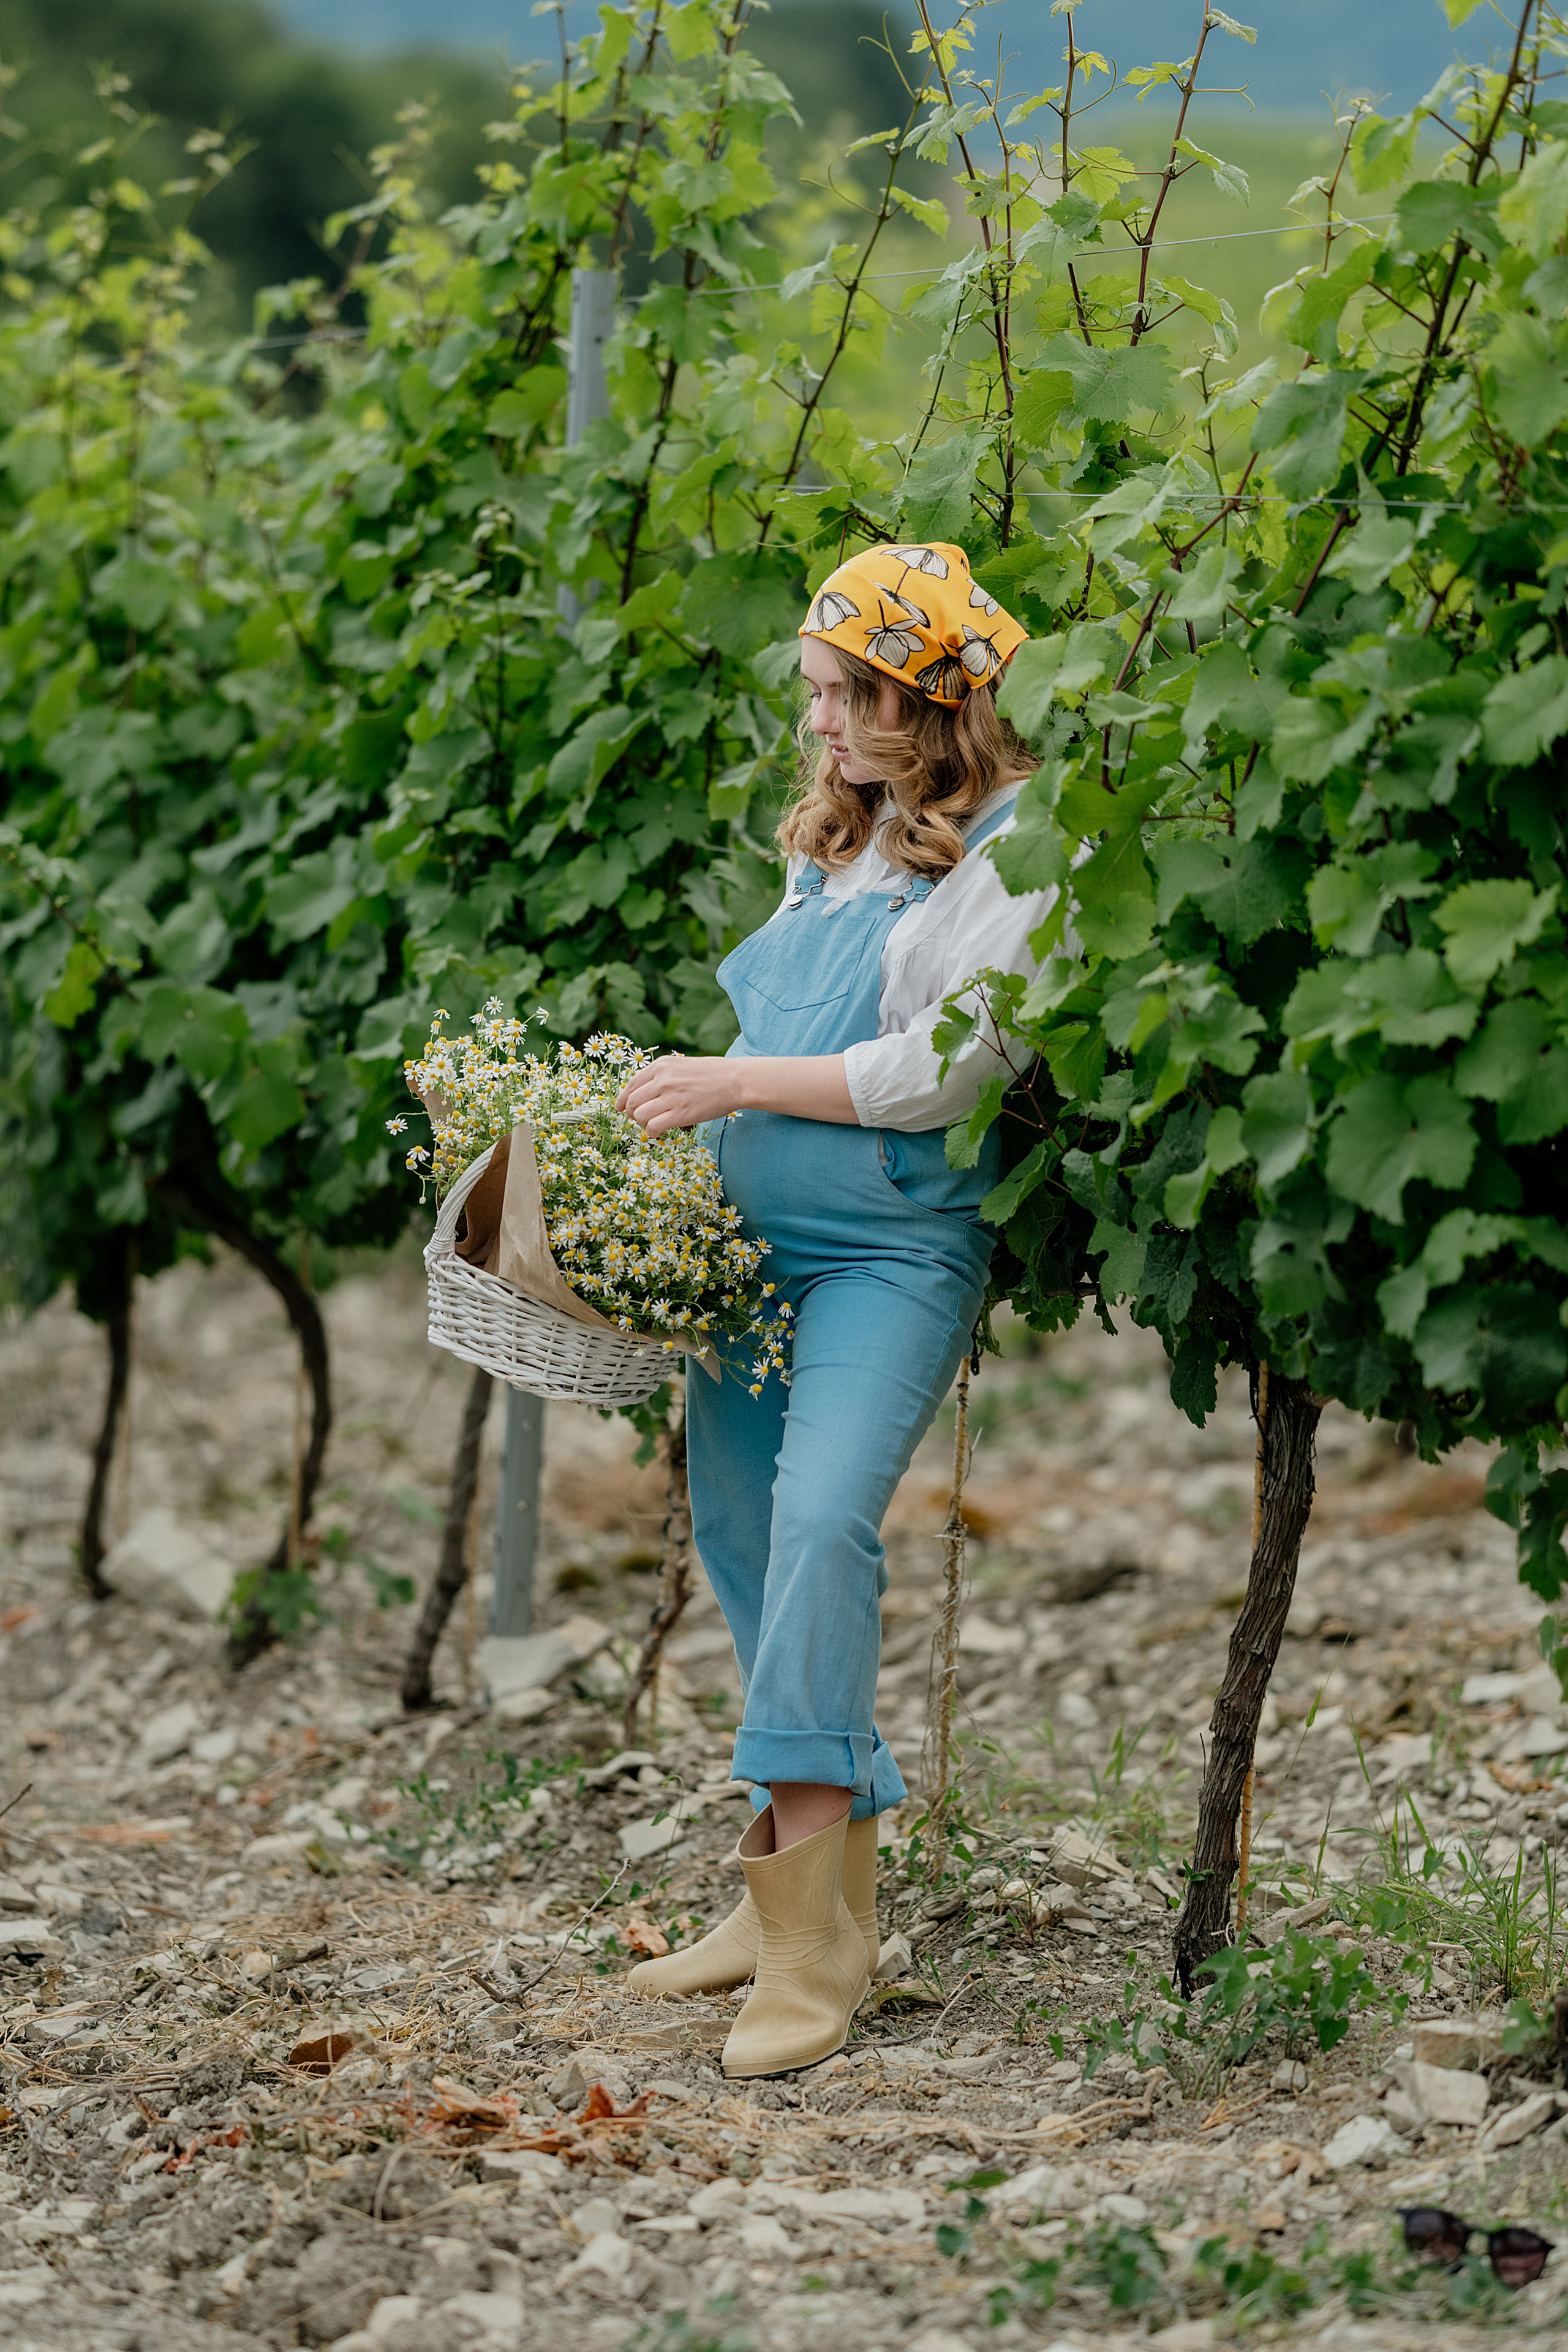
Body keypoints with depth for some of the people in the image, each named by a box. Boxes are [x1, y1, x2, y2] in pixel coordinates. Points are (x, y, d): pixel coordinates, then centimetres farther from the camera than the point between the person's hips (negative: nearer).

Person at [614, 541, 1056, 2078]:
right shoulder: (829, 840, 18)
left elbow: (935, 1074, -15)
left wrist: (732, 1082, -13)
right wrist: (699, 1094, 10)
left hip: (894, 1251, -8)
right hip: (752, 1240, 9)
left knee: (823, 1520, -22)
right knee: (736, 1532, 9)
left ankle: (813, 1946, -21)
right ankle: (811, 1880, 21)